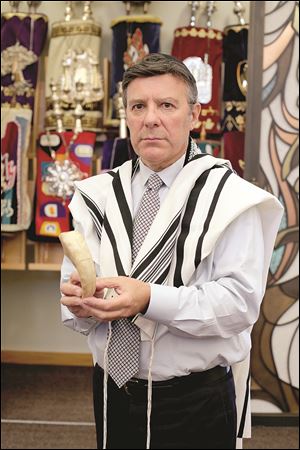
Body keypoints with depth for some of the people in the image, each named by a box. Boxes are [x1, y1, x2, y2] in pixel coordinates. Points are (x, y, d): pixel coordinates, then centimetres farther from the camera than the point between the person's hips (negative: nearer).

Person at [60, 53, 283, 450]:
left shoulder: (227, 197, -9)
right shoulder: (98, 196, 3)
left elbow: (240, 301, -17)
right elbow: (73, 280, 1)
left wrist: (149, 300, -28)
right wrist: (80, 301, -21)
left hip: (195, 403, -3)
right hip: (111, 395, 4)